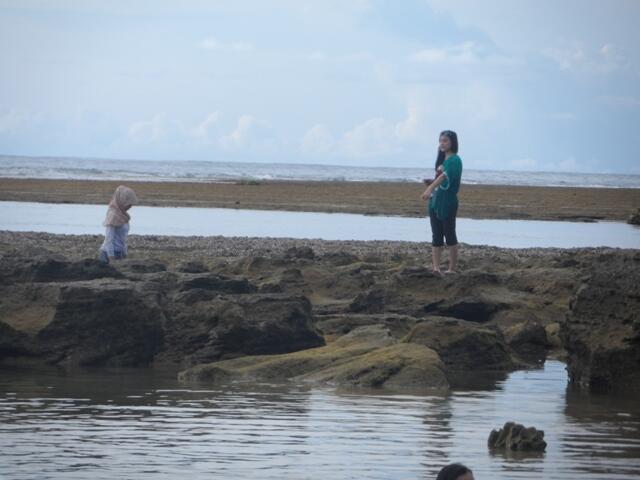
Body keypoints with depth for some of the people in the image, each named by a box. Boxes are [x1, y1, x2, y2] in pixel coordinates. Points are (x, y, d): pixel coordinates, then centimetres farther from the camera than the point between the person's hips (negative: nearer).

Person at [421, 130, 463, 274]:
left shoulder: (454, 160, -11)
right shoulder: (442, 160, 14)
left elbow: (445, 175, -28)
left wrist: (430, 188, -41)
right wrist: (431, 183, 6)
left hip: (448, 202, -8)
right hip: (435, 201, 8)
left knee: (450, 235, -1)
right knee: (436, 237, 3)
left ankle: (452, 269, 4)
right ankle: (436, 268, 1)